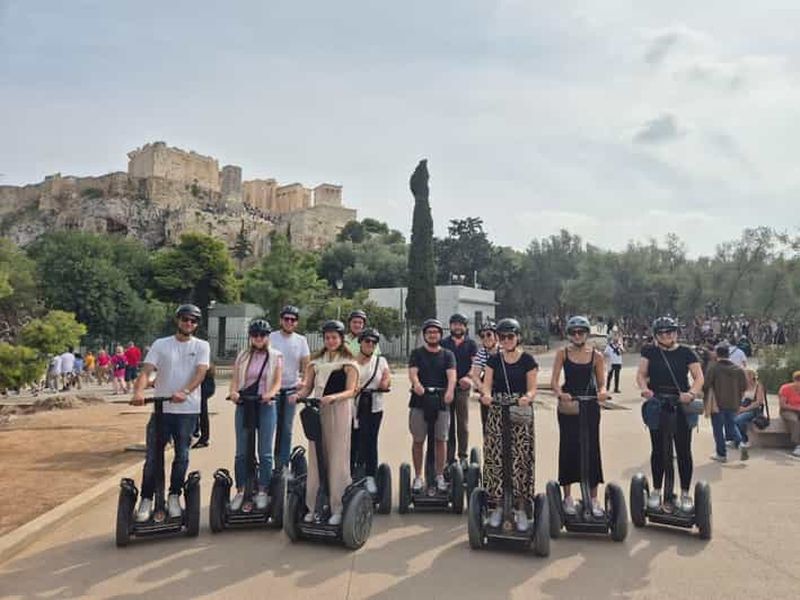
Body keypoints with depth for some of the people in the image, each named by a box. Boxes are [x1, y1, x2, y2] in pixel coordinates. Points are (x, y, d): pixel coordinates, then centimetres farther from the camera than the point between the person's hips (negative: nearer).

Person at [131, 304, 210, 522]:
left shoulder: (201, 346, 3)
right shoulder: (160, 344, 4)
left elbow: (200, 372, -11)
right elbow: (146, 371, -6)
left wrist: (184, 392, -29)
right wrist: (138, 391, -27)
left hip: (187, 410, 0)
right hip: (161, 409, 0)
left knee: (181, 456, 8)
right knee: (152, 457, 4)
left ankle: (174, 497, 22)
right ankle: (146, 500, 17)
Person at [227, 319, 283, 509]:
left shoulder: (275, 356, 6)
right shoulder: (242, 356, 11)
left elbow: (277, 381, -1)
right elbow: (235, 379, 4)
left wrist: (270, 393, -21)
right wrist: (233, 391, -17)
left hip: (266, 406, -2)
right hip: (243, 405, 2)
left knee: (265, 452, 0)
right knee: (241, 452, 4)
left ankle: (262, 491, 10)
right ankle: (240, 491, 14)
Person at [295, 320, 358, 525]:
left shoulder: (349, 363, 1)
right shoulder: (316, 361, 13)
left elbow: (350, 391, -8)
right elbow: (308, 386, 9)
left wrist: (332, 397, -26)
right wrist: (299, 394, -13)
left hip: (339, 412, -4)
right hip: (317, 411, 4)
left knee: (337, 459, -1)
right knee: (315, 458, 6)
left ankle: (337, 509, 7)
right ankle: (313, 506, 15)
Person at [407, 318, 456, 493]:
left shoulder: (447, 355, 9)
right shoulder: (417, 353, 8)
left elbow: (451, 374, -8)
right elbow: (412, 372, -9)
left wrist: (450, 390, -29)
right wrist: (417, 384, -32)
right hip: (419, 402, 0)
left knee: (441, 440, 4)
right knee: (418, 440, 4)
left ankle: (440, 476, 17)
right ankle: (418, 477, 15)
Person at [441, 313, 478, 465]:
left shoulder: (471, 344, 8)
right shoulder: (444, 343, 9)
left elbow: (475, 364, -1)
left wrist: (468, 377, -19)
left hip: (463, 388, -1)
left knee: (463, 423, 3)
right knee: (448, 424, 4)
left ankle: (463, 455, 10)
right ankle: (449, 457, 10)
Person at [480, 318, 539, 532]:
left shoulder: (528, 360, 2)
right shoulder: (494, 359, 8)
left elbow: (532, 388, -1)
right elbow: (487, 384, 2)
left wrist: (527, 398, -23)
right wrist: (486, 394, -21)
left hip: (521, 414, -2)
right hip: (496, 413, 2)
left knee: (521, 460, -2)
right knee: (495, 460, 0)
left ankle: (520, 508, 9)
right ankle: (498, 506, 12)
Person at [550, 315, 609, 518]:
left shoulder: (596, 355, 2)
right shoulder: (562, 353, 0)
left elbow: (601, 383, 2)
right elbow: (554, 380, -6)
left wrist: (602, 392, -20)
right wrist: (560, 393, -26)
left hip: (590, 406, 1)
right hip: (567, 406, 0)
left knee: (591, 448, 2)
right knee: (568, 448, 4)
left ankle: (593, 499, 14)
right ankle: (568, 497, 17)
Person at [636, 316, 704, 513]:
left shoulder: (686, 353, 2)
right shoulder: (650, 352, 5)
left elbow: (699, 377, -2)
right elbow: (641, 374, 1)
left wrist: (691, 393, -21)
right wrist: (644, 388, -20)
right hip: (657, 408, 1)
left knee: (683, 451, 4)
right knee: (658, 450, 10)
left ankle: (685, 494, 17)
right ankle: (656, 491, 23)